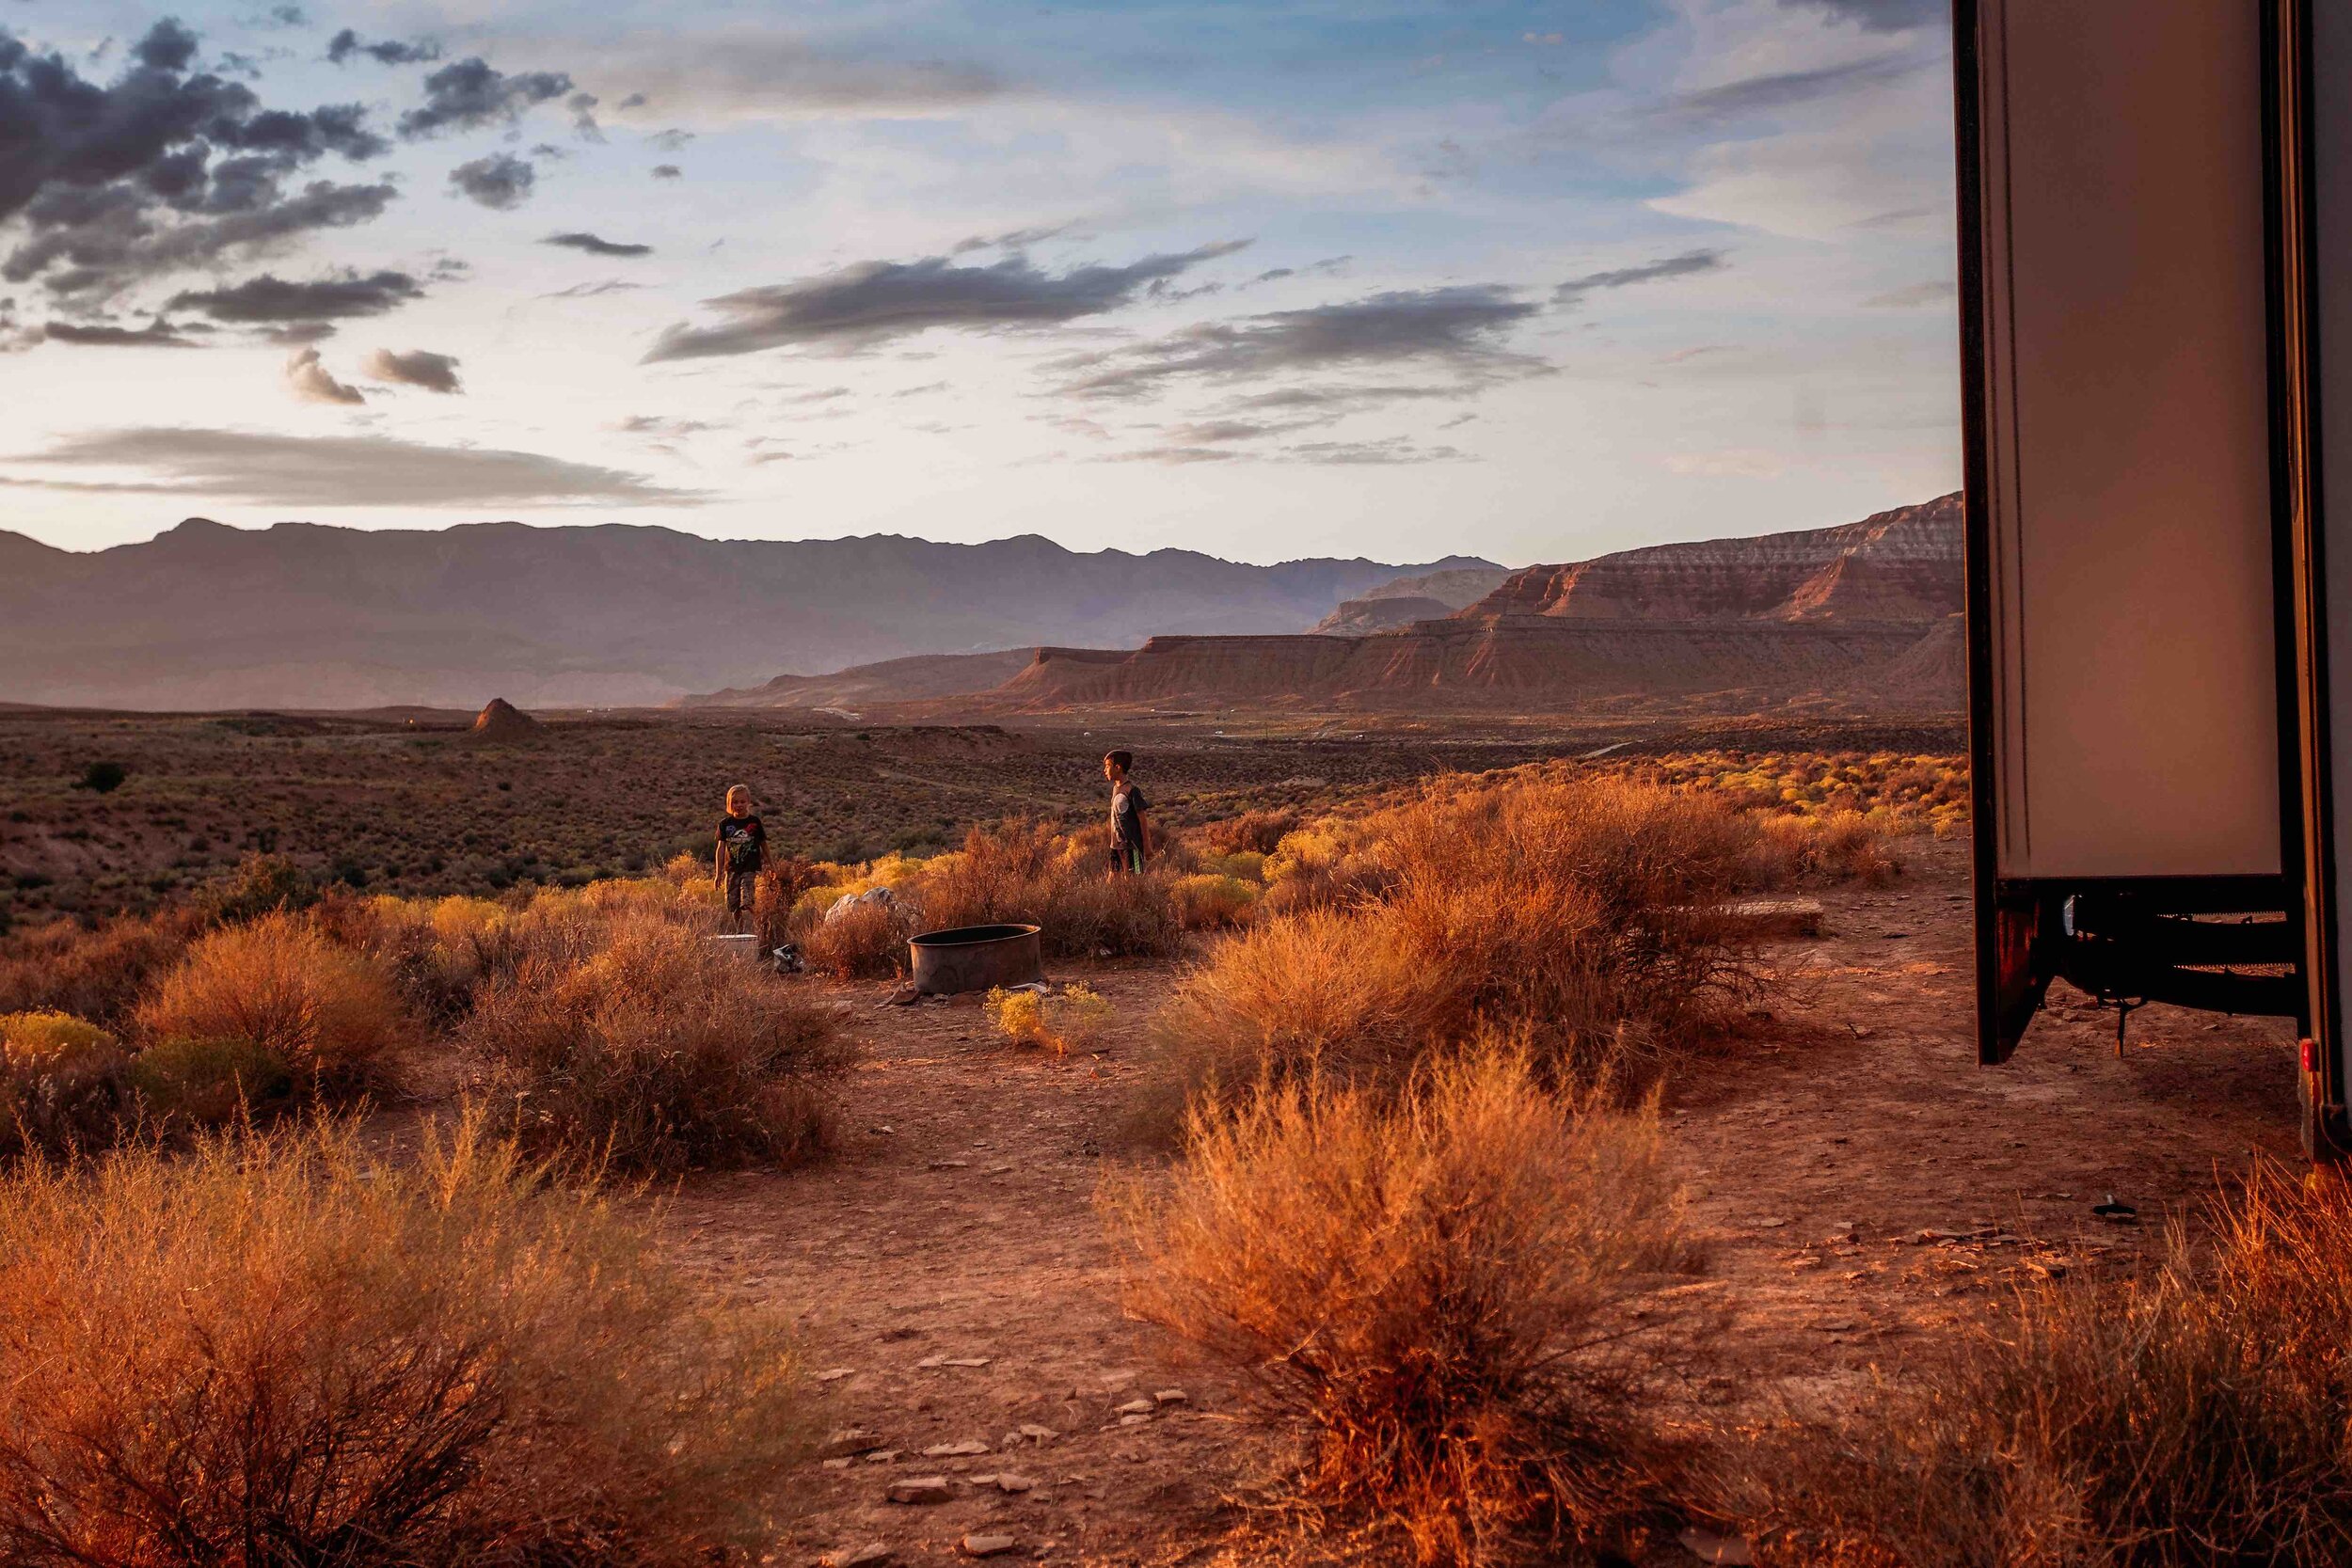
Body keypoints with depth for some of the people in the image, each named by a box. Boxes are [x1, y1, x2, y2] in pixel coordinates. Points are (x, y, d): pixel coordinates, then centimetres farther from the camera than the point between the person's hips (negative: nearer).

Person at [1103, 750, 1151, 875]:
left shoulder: (1131, 790, -14)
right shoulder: (1115, 788, 10)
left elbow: (1143, 818, -12)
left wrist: (1147, 844, -12)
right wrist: (1114, 841, 18)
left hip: (1132, 844, -8)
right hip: (1117, 844, 8)